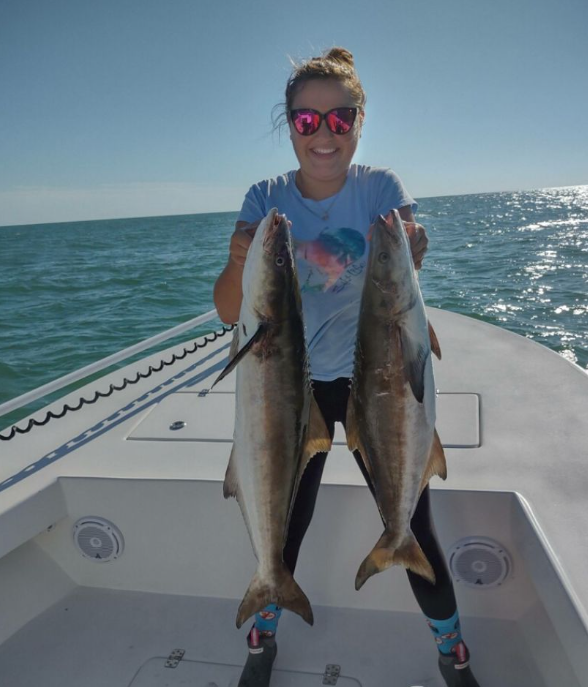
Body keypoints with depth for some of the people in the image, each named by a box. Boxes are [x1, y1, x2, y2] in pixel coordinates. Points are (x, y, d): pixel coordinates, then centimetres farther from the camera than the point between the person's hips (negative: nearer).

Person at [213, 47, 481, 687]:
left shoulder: (380, 188, -8)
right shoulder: (266, 200, -6)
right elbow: (230, 312, -13)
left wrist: (405, 261, -42)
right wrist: (240, 263, -35)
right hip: (292, 387, 1)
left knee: (413, 528, 4)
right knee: (283, 526, 12)